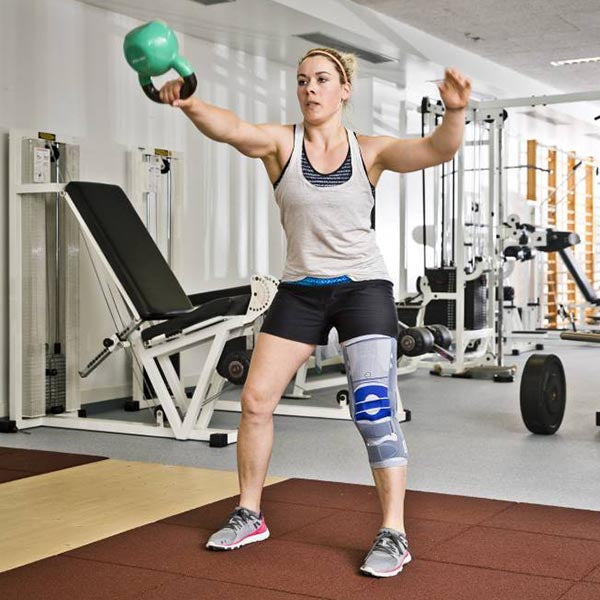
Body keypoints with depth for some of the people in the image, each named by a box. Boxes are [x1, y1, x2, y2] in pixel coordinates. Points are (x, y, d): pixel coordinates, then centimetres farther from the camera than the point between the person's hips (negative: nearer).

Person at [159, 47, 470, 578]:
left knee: (375, 409, -11)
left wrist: (454, 113, -39)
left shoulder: (369, 151, -3)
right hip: (301, 290, 2)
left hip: (364, 288, -2)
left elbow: (437, 150, -17)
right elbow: (229, 128, -24)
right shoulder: (281, 143, -3)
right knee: (256, 399, 1)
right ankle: (249, 516, 20)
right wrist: (188, 104, -45)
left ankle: (394, 535, 0)